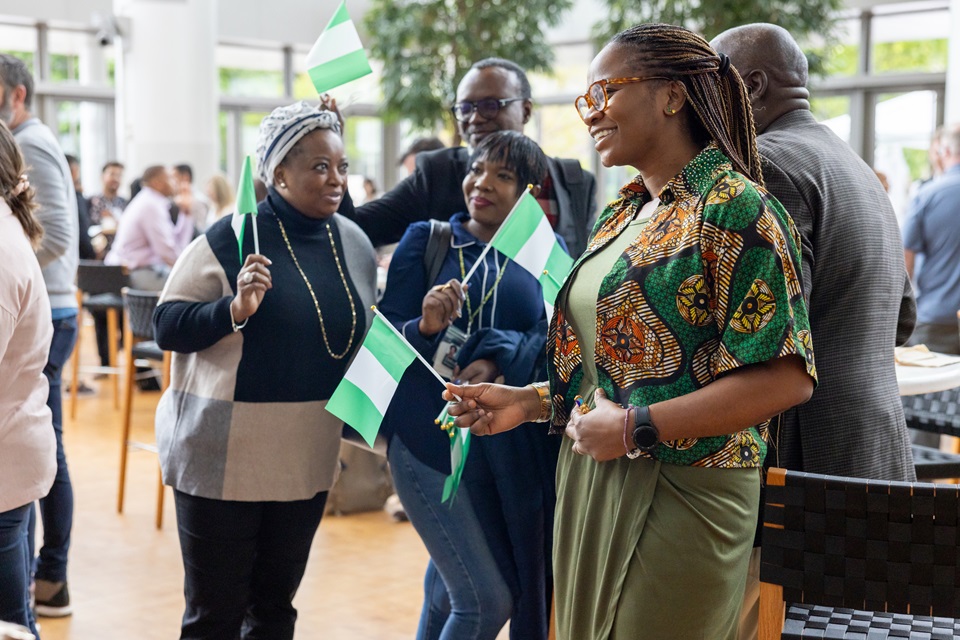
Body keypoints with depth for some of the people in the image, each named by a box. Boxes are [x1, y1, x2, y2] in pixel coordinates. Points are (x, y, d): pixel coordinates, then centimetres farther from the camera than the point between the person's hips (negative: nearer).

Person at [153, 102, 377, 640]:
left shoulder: (356, 244, 5)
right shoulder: (233, 238, -12)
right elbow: (167, 327, -13)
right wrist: (234, 308, -28)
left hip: (308, 458, 5)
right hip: (224, 456, -5)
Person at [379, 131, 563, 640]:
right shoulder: (426, 240, 1)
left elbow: (554, 336, -6)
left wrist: (498, 359, -23)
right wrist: (425, 327, -24)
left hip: (514, 444, 3)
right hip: (431, 434, -3)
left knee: (449, 586, 20)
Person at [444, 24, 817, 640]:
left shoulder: (735, 208, -13)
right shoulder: (622, 214, 13)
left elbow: (785, 377, -21)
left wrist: (635, 427, -20)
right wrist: (529, 402, 7)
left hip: (677, 497, -8)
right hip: (592, 488, 8)